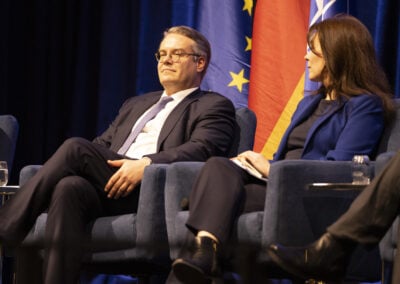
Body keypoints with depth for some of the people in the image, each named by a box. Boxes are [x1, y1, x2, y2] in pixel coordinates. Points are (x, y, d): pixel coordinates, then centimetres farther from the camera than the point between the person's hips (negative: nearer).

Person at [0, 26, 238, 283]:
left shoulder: (214, 106, 13)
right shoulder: (136, 105, 36)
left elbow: (201, 150, -6)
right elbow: (102, 145, 28)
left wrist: (147, 164, -21)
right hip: (110, 189, 5)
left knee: (76, 148, -26)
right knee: (69, 188, -32)